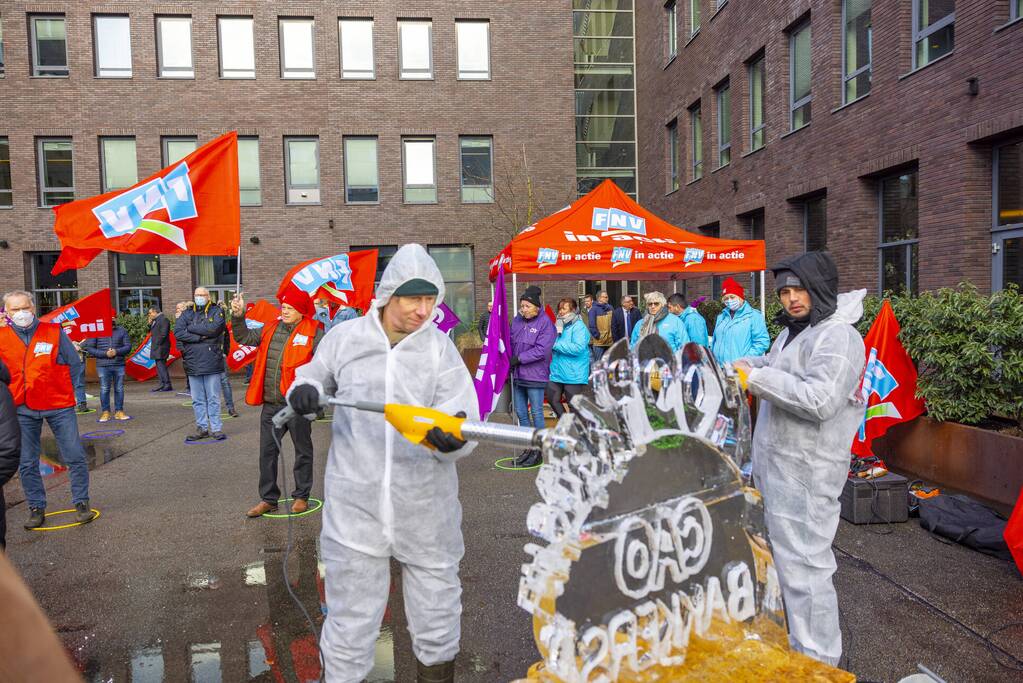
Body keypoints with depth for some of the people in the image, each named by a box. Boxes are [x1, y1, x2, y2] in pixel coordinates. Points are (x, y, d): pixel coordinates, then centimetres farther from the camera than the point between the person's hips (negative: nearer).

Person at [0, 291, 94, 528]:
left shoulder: (54, 332, 0)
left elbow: (74, 363, 4)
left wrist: (57, 386, 0)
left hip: (59, 406, -1)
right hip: (22, 409, 2)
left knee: (75, 457, 1)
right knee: (26, 464, 8)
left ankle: (81, 503, 14)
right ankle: (37, 508, 22)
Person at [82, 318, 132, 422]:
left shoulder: (122, 331, 7)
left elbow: (128, 346, 5)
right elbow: (89, 348, 0)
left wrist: (117, 351, -13)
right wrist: (105, 354, -12)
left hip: (119, 365, 2)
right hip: (103, 366, -1)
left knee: (119, 389, 5)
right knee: (104, 389, 2)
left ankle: (119, 412, 14)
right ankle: (105, 412, 12)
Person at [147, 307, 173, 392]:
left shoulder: (163, 319, -12)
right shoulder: (155, 320, 18)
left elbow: (163, 334, -19)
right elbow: (151, 332, 22)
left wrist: (157, 343, -17)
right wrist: (150, 324, 7)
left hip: (161, 347, -10)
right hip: (156, 348, 10)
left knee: (161, 366, -12)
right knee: (159, 366, 10)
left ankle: (167, 385, -11)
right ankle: (162, 385, 13)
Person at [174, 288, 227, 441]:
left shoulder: (217, 311, 2)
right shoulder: (187, 313, 10)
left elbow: (213, 328, -16)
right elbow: (177, 332, -5)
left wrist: (191, 327, -5)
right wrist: (200, 337, -13)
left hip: (212, 363, -3)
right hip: (193, 363, 3)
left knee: (213, 398, 2)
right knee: (197, 400, 9)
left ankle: (216, 428, 9)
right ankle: (202, 428, 18)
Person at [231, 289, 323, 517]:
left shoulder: (313, 332, -9)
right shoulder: (270, 329, 9)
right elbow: (244, 338, 15)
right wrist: (238, 317, 1)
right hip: (271, 404, 5)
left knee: (302, 451, 10)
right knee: (267, 451, 10)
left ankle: (301, 496, 24)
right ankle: (268, 498, 22)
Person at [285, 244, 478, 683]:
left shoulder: (441, 349, -4)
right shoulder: (345, 338, -1)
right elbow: (315, 375, 18)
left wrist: (454, 438, -34)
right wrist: (303, 391, -4)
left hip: (426, 514, 1)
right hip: (355, 511, 0)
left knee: (437, 620, 19)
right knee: (350, 627, 12)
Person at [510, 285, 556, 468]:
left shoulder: (545, 323, -11)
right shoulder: (517, 320, 7)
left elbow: (542, 350, -18)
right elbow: (511, 342, 14)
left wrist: (519, 358, -18)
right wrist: (508, 361, 3)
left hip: (535, 375, -6)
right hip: (517, 374, 7)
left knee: (536, 413, 1)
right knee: (521, 412, 12)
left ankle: (538, 451, 12)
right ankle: (529, 448, 24)